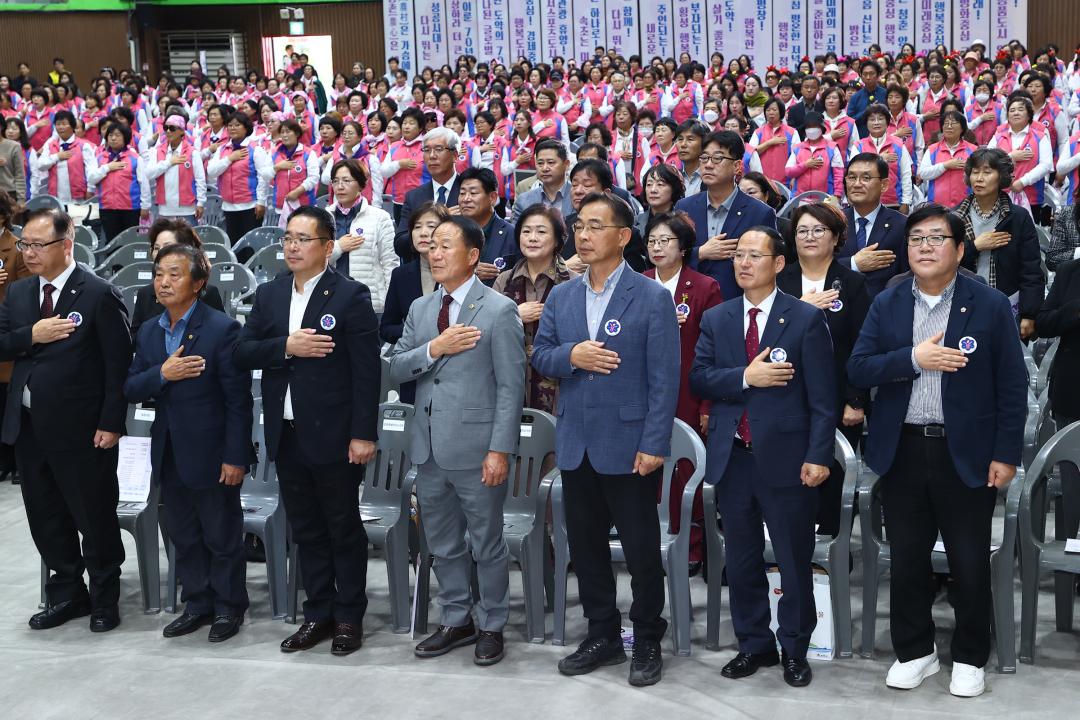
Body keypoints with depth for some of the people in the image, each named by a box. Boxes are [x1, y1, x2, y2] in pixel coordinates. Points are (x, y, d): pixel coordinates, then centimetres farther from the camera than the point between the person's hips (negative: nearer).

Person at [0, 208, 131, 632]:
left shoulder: (99, 295, -11)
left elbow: (118, 365, -12)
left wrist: (111, 423, -15)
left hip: (81, 429, -6)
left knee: (95, 517, 5)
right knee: (45, 517, 15)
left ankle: (104, 599, 22)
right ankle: (66, 594, 30)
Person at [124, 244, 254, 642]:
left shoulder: (223, 329, -12)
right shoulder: (148, 332, 8)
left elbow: (238, 400, -13)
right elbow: (131, 389, 4)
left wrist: (235, 456, -16)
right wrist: (162, 374, -16)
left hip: (211, 454, -6)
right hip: (170, 454, 6)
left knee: (222, 535, 7)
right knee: (184, 536, 16)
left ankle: (228, 607, 22)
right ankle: (198, 604, 30)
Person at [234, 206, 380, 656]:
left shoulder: (350, 296, -7)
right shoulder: (268, 295, 9)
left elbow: (367, 371, -11)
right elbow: (242, 353, 2)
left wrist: (363, 434, -15)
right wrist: (286, 346, -15)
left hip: (333, 435, -5)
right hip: (287, 435, 5)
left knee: (344, 529, 7)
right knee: (306, 531, 14)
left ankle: (349, 616, 19)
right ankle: (319, 614, 25)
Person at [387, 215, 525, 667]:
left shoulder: (499, 310, -8)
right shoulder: (420, 308, 10)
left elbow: (511, 386, -11)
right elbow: (395, 369, 6)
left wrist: (500, 450, -15)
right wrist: (434, 349, -12)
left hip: (475, 449, -6)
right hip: (429, 448, 6)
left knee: (487, 545, 7)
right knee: (443, 545, 16)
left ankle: (491, 627, 22)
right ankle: (456, 621, 31)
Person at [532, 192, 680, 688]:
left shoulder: (651, 298, -7)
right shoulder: (560, 297, 9)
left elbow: (664, 378, -10)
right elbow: (539, 355, 10)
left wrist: (654, 444, -16)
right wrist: (570, 355, -13)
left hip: (628, 446, -5)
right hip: (576, 443, 5)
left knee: (642, 548, 4)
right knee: (585, 545, 13)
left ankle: (647, 641, 20)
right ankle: (602, 635, 28)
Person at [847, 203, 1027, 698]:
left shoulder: (991, 305, -3)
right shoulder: (886, 304, 4)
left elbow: (1012, 385, -3)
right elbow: (858, 369, -3)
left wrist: (1006, 454, -7)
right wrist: (913, 358, -18)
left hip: (966, 453, -2)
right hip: (902, 452, 2)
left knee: (970, 562, 6)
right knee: (907, 559, 11)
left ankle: (970, 657, 23)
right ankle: (914, 651, 26)